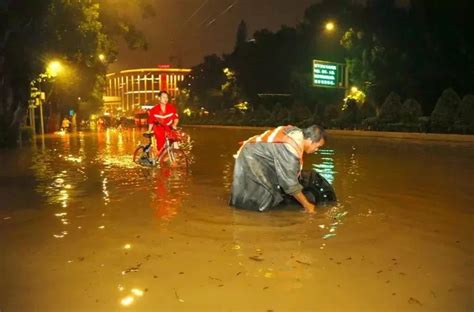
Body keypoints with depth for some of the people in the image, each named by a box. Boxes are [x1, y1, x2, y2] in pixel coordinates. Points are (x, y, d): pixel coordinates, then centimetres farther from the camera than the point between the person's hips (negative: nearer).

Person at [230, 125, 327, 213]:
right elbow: (290, 183, -26)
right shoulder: (291, 151, -33)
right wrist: (307, 205, -15)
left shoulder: (297, 132, -7)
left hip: (255, 154, 9)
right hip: (250, 159, -9)